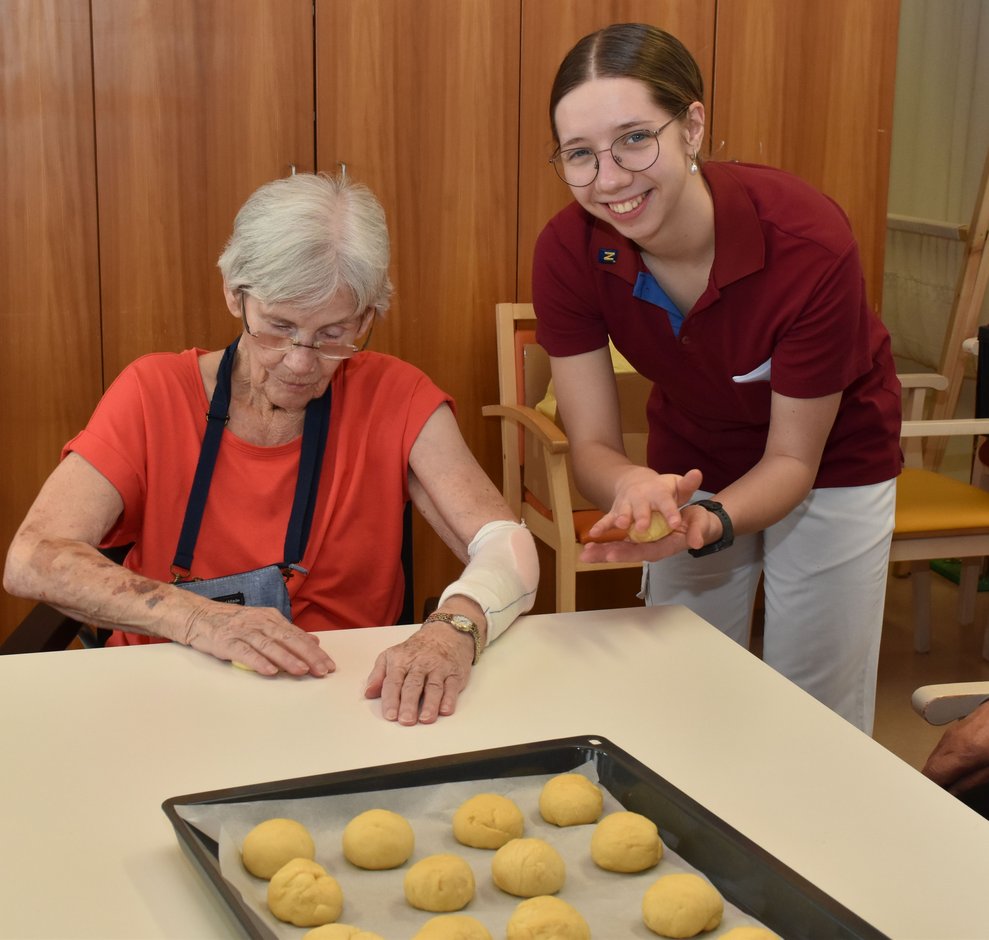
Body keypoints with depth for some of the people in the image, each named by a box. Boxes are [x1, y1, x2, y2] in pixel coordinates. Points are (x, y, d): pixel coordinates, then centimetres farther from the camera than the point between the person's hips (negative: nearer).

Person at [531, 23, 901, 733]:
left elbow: (792, 461, -25)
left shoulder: (811, 244, -34)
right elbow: (592, 446, -20)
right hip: (693, 466, 3)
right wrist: (637, 488, -43)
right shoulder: (567, 251, -25)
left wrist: (707, 523, -44)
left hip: (830, 463, -2)